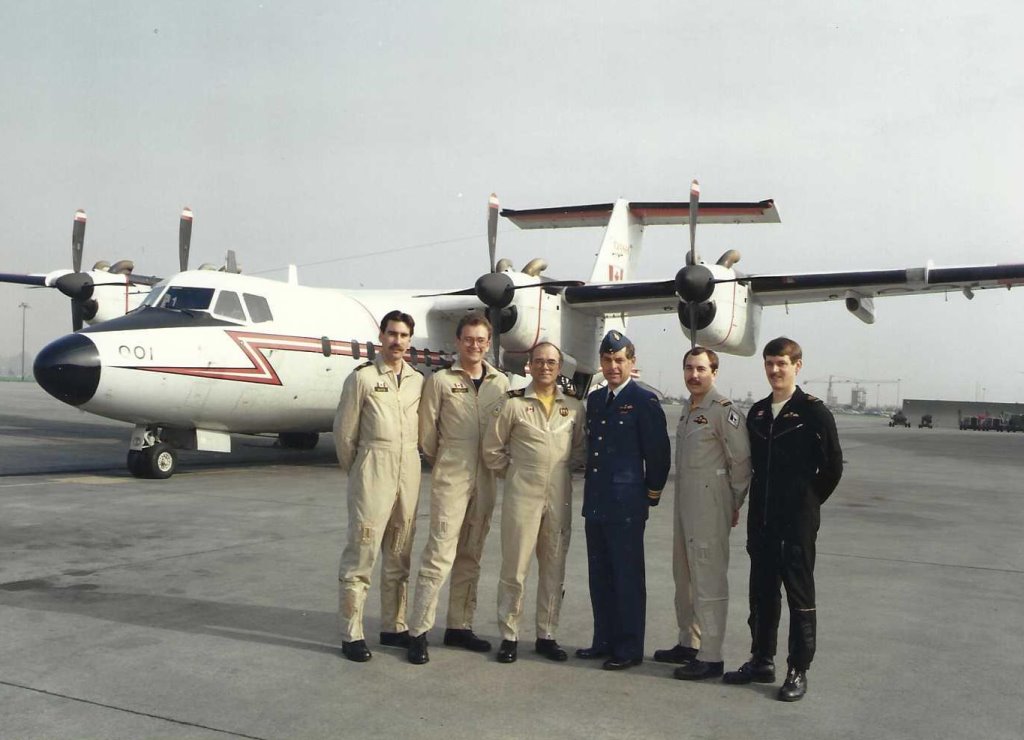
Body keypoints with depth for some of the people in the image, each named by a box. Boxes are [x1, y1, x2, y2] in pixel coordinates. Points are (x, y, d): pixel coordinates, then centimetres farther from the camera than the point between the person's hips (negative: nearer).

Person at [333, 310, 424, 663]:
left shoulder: (419, 380, 9)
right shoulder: (362, 377, -3)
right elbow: (344, 433, 0)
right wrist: (357, 472, 6)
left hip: (409, 471, 5)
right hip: (373, 471, -5)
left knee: (399, 555, 12)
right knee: (361, 553, -3)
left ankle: (393, 627, 24)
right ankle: (351, 635, 4)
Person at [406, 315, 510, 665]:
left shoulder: (501, 383, 7)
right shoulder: (440, 381, -3)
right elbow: (427, 432, 1)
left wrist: (497, 463, 7)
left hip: (485, 480, 4)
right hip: (450, 478, -4)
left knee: (470, 556, 11)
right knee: (440, 553, -8)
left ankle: (459, 626, 21)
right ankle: (418, 632, -2)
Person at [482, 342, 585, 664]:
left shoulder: (574, 407, 6)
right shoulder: (513, 403, -2)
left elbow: (581, 448, 17)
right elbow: (492, 448, 2)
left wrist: (563, 467, 5)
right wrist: (513, 472, 3)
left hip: (559, 498, 3)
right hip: (522, 495, -3)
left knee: (554, 570, 9)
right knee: (514, 568, 0)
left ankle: (546, 635, 21)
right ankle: (508, 636, 12)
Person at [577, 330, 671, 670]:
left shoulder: (644, 401, -8)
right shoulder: (595, 400, 13)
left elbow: (659, 453, -7)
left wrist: (651, 493, -3)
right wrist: (592, 490, 16)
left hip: (626, 505, -7)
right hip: (595, 502, 7)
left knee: (628, 578, 2)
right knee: (600, 577, 13)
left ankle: (629, 648, 11)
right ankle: (604, 640, 25)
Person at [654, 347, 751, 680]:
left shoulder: (723, 411, -13)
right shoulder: (688, 408, 14)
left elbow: (741, 461, -11)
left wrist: (735, 504, -5)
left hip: (710, 506, -9)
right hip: (684, 502, 9)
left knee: (708, 580, -5)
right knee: (684, 577, 16)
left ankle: (710, 657, 1)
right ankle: (688, 643, 29)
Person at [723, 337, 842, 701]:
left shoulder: (813, 411, -9)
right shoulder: (757, 412, 10)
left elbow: (833, 466, -7)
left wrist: (809, 502, 0)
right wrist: (755, 505, 11)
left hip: (798, 521, -6)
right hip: (761, 520, 6)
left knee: (800, 595, 3)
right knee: (762, 593, 13)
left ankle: (798, 671, 11)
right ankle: (762, 661, 25)